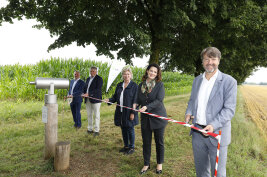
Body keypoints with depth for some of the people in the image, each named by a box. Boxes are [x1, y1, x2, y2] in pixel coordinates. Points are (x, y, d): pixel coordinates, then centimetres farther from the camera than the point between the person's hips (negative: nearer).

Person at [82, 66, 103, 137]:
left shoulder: (99, 79, -6)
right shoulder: (88, 79, 18)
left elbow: (98, 89, -17)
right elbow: (85, 88, 20)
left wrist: (89, 94, -25)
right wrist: (84, 93, -2)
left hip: (95, 99, -7)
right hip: (88, 100, 7)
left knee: (96, 115, -1)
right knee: (89, 115, 10)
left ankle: (96, 130, 6)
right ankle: (90, 129, 21)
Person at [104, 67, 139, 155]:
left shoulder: (134, 86, -8)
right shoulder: (119, 85, 10)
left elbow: (135, 100, -10)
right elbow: (115, 97, 15)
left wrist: (133, 113, -15)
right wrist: (109, 100, -6)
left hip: (129, 112, -5)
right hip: (120, 112, 6)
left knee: (130, 129, 4)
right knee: (123, 129, 14)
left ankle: (131, 147, 21)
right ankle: (126, 146, 31)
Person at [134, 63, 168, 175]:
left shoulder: (160, 84, -7)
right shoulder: (141, 85, 6)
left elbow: (159, 100, -16)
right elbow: (138, 99, 8)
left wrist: (147, 107, -28)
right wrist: (135, 104, -15)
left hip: (158, 116, -3)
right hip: (145, 118, 3)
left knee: (159, 141, 10)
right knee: (146, 142, 11)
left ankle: (159, 164, 31)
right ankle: (146, 164, 30)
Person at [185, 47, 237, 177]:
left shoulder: (229, 81, -10)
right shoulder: (197, 80, 8)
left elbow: (229, 109, -14)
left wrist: (214, 125, -26)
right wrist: (188, 113, -2)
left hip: (216, 134, -4)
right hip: (197, 132, 5)